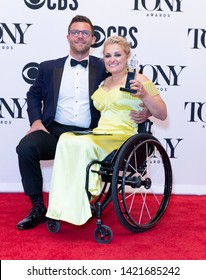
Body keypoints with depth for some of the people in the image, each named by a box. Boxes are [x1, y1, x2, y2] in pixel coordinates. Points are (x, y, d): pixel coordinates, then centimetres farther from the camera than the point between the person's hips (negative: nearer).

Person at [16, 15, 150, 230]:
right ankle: (38, 208, -10)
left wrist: (144, 111, -11)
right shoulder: (49, 67, 16)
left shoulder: (104, 69, 10)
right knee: (26, 147, -27)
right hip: (54, 132, 2)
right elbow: (34, 95, 23)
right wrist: (36, 120, 4)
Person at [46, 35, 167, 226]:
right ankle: (61, 207, -28)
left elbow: (162, 115, -1)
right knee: (66, 140, -26)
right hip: (99, 135, 6)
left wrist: (143, 94, -16)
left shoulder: (138, 80, 4)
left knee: (84, 145, -33)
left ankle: (77, 210, -23)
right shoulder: (103, 84, 23)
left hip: (123, 137, -5)